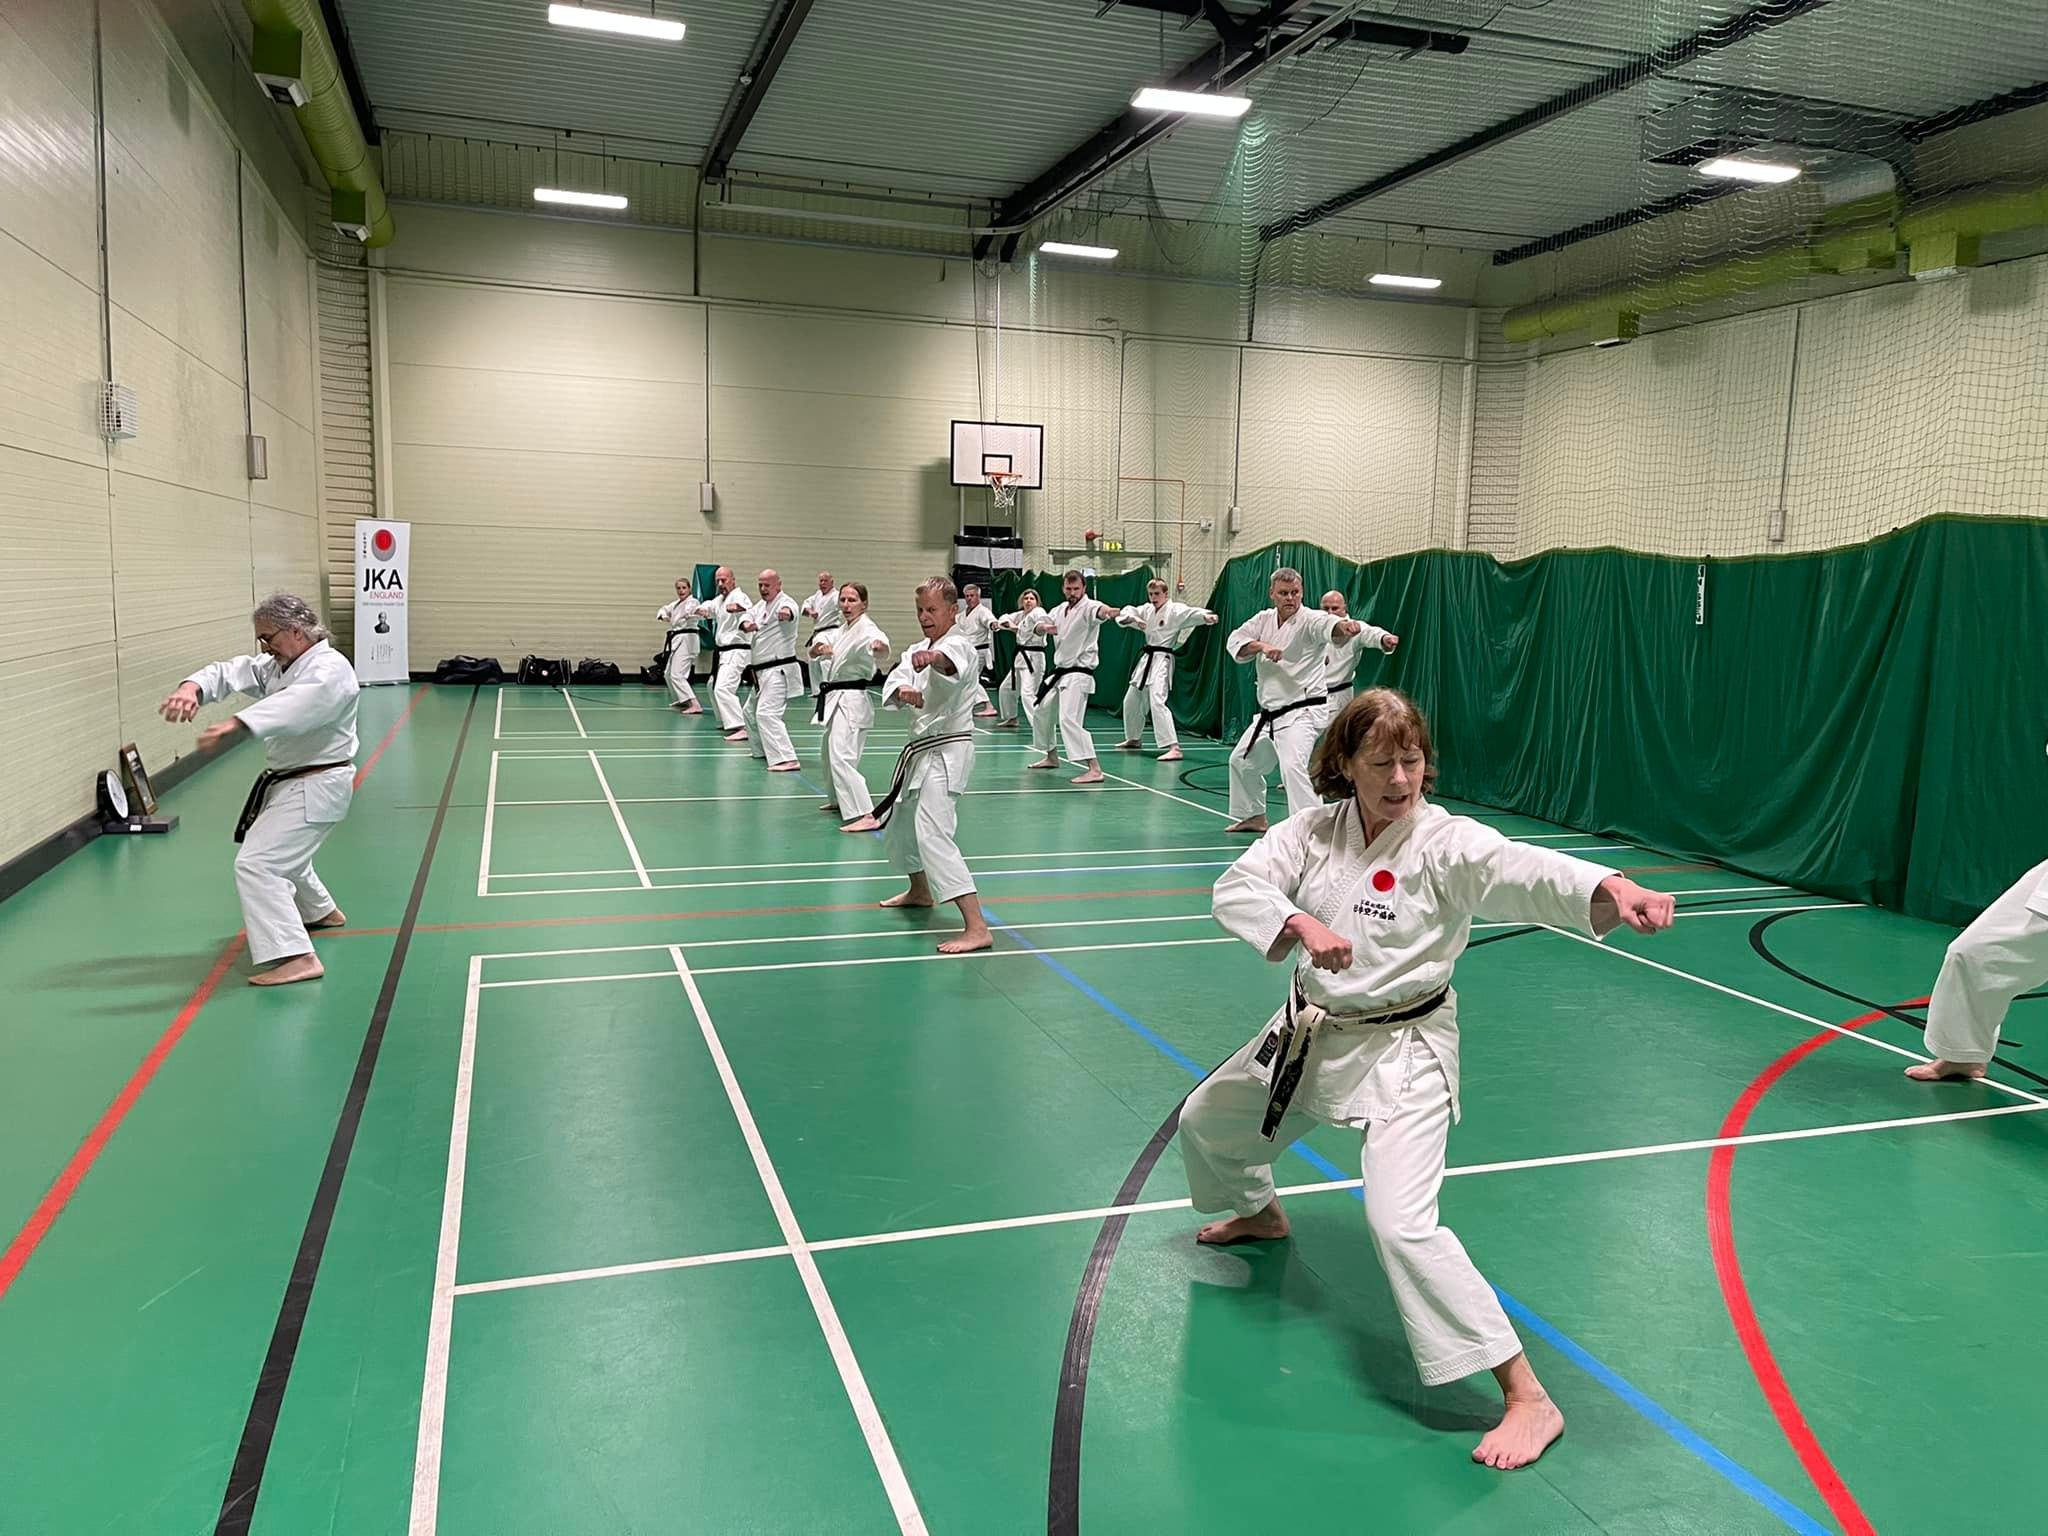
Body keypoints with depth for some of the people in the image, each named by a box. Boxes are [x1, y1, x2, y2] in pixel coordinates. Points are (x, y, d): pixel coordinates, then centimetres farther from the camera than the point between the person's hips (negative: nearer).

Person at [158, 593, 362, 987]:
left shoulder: (330, 670, -21)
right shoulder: (277, 665, 9)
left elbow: (294, 706, -40)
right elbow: (230, 672, -2)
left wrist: (234, 724, -56)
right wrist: (192, 688, -26)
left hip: (315, 788, -10)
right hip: (287, 783, 10)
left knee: (257, 864, -19)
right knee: (282, 852, 29)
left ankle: (298, 958, -21)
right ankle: (320, 911, 55)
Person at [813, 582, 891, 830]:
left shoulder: (865, 628, -15)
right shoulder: (842, 630, 13)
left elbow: (878, 643, -38)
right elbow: (816, 648, 5)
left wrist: (880, 647, -62)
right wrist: (818, 648, -19)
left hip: (851, 701, -9)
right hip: (835, 699, 9)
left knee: (841, 758, -21)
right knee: (830, 754, 23)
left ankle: (866, 816, -26)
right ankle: (840, 800, 45)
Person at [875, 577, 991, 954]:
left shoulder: (959, 646, -14)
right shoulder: (917, 651, 12)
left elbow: (950, 661, -41)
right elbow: (892, 686, -4)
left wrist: (933, 658, -64)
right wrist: (903, 691, -28)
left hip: (947, 751, -10)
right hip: (921, 749, 10)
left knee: (933, 834, -23)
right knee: (901, 823, 26)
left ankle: (977, 927, -29)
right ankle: (920, 891, 52)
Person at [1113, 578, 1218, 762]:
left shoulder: (1175, 610, -10)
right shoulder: (1146, 610, 10)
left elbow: (1192, 613, -28)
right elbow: (1126, 613, 4)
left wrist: (1206, 616, -50)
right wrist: (1133, 618, -19)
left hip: (1162, 660, -8)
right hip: (1147, 659, 8)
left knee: (1157, 701, -25)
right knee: (1131, 701, 20)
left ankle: (1174, 748, -30)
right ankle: (1134, 739, 42)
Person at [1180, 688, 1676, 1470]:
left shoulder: (1449, 843, -20)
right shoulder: (1314, 830, -6)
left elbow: (1528, 871, -38)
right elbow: (1238, 885, -17)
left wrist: (1614, 891, -59)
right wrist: (1301, 924, -37)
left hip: (1400, 1049, -6)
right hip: (1310, 1033, 6)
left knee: (1401, 1222, -22)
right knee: (1205, 1121, 24)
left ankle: (1527, 1398, -8)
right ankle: (1260, 1215, 58)